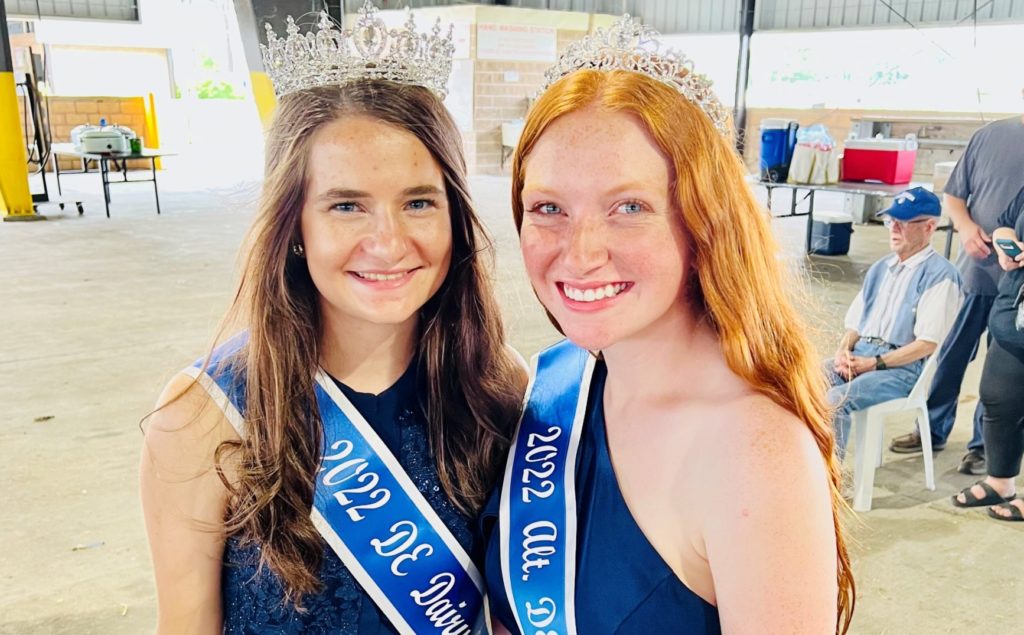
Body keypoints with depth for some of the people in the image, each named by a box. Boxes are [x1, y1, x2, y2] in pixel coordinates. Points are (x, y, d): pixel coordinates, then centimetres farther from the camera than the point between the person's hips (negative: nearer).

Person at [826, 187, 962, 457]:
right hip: (858, 356, 7)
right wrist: (843, 351, -3)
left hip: (903, 367, -7)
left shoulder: (940, 274, -5)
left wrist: (873, 363, -15)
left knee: (837, 399, -31)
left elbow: (928, 343, -12)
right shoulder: (881, 268, 19)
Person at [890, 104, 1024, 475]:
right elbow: (954, 195, 7)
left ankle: (984, 444, 24)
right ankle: (933, 430, 28)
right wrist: (966, 226, -14)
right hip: (976, 271, 1)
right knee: (952, 354, 12)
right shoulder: (990, 136, 1)